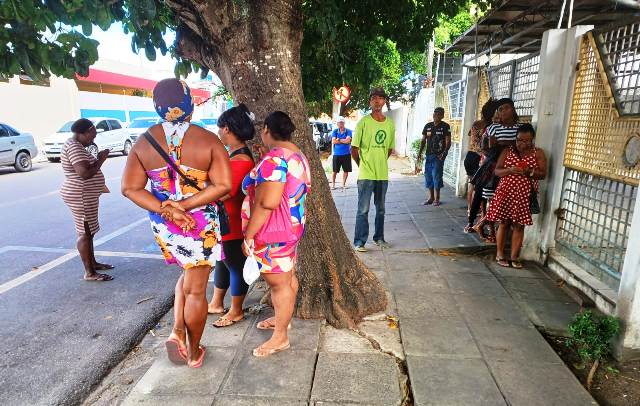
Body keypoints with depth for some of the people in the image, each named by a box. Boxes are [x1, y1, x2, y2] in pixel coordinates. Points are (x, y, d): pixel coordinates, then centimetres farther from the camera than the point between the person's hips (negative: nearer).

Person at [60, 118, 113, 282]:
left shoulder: (74, 145, 14)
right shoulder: (74, 147, -19)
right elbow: (85, 173, -30)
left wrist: (97, 159, 11)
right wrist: (101, 159, -19)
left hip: (84, 195, 11)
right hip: (80, 197, -11)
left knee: (88, 231, 18)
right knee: (85, 233, -5)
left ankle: (93, 263, 30)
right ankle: (89, 273, 2)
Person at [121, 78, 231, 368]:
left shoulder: (144, 142, -3)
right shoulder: (208, 140, -12)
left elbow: (130, 188, -5)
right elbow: (223, 185, -20)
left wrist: (165, 209, -13)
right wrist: (185, 205, -19)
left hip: (162, 224, 3)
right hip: (201, 224, -3)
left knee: (187, 274, 30)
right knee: (196, 289, 13)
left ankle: (177, 331, 16)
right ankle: (194, 353, 29)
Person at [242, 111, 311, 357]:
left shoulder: (275, 159, -23)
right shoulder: (297, 155, 9)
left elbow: (267, 203, -30)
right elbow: (302, 190, 19)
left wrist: (249, 234, -22)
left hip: (273, 232, -10)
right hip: (292, 225, 10)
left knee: (278, 282, 2)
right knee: (287, 276, 21)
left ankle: (280, 337, 16)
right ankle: (283, 318, 40)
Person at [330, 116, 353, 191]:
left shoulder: (348, 131, 0)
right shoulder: (335, 131, 4)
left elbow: (348, 140, -15)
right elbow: (333, 141, -9)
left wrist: (339, 140, -9)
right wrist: (344, 141, -10)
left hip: (346, 154, 0)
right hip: (336, 154, 0)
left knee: (346, 170, 5)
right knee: (335, 170, 5)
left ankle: (343, 184, 20)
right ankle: (333, 183, 21)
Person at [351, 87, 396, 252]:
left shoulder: (390, 124, 6)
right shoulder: (363, 122, -7)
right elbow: (354, 149, -2)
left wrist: (380, 162, 13)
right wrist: (363, 165, 4)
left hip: (383, 174, 5)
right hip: (366, 175, -5)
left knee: (381, 209, 15)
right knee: (363, 210, -2)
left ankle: (379, 238, 29)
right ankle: (359, 241, 7)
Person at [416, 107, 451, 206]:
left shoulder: (445, 126, -2)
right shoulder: (428, 126, 10)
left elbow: (448, 142, -6)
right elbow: (423, 140, 13)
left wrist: (444, 153, -20)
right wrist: (420, 153, 3)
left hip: (438, 156, -5)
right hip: (428, 155, 5)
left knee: (436, 176, -6)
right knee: (428, 176, 7)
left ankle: (436, 199, 3)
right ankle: (431, 197, 18)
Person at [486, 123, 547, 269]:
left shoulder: (538, 153, 4)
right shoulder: (507, 151, 4)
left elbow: (543, 174, 0)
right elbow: (497, 171, 1)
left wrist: (530, 172, -19)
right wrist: (510, 170, -19)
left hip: (524, 195, 0)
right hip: (506, 192, 0)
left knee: (519, 226, 3)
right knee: (504, 223, 4)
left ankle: (514, 257, 13)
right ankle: (500, 254, 16)